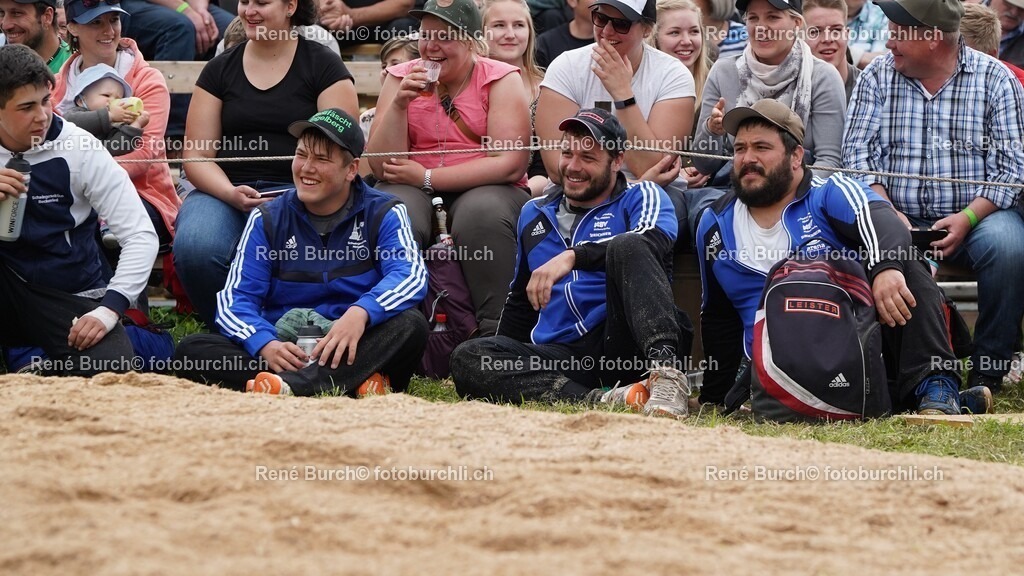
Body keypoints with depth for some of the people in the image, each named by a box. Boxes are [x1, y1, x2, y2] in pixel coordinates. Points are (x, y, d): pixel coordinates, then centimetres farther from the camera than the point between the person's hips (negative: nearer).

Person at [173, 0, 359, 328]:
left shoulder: (323, 66, 7)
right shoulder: (220, 70, 15)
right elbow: (196, 155, 10)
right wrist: (230, 193, -11)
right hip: (225, 189, 3)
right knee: (194, 248, -32)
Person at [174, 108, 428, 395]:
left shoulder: (384, 214, 6)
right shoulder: (268, 220, 10)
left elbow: (410, 275, -13)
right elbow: (235, 298, 0)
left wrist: (361, 312, -35)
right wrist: (266, 345, -23)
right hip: (286, 350, 2)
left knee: (410, 325, -31)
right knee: (191, 350, -23)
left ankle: (291, 386, -50)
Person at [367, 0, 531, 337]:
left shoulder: (501, 79, -2)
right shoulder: (401, 78, 5)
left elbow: (511, 164, -13)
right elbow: (381, 168, -1)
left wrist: (426, 177, -12)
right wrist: (399, 104, -15)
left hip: (484, 189, -2)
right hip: (415, 190, 2)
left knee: (482, 213, -36)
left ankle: (497, 332, -30)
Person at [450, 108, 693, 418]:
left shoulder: (641, 197, 9)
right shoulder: (535, 214, 25)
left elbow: (654, 241, -15)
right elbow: (521, 301, 35)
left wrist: (572, 256, -27)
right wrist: (502, 365, 23)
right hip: (562, 355, 4)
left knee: (627, 246, -28)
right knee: (467, 358, -23)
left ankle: (666, 372, -45)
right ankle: (601, 400, -40)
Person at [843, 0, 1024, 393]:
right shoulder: (877, 77, 8)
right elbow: (857, 151, 1)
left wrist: (967, 218, -18)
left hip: (976, 215, -1)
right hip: (899, 217, 1)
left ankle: (987, 372, -20)